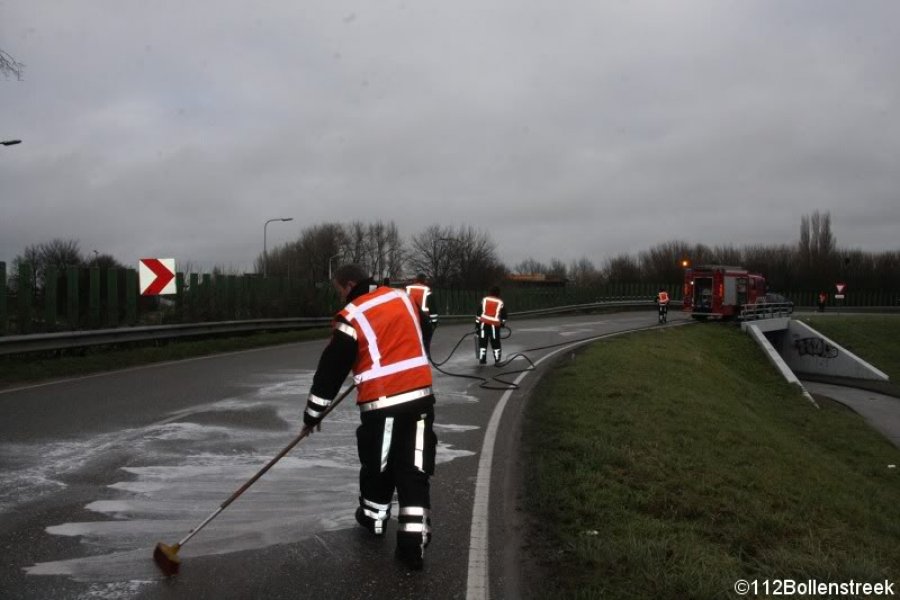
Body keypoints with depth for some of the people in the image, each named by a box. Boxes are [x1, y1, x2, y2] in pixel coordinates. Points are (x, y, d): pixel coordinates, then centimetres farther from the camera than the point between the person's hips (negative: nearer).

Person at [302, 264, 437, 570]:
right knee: (414, 471, 5)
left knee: (377, 466, 18)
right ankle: (414, 544, 1)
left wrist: (313, 412, 8)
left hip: (382, 403, -4)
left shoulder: (351, 318, -8)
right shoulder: (402, 297, 9)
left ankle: (373, 519, 39)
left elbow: (331, 368, -4)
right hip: (420, 396, 4)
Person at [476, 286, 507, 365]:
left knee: (482, 342, 9)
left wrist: (477, 322, 10)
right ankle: (497, 360, 8)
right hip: (494, 325, -1)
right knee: (495, 343, 8)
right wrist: (502, 323, 25)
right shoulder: (500, 302, 7)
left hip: (483, 323, 1)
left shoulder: (484, 300, 9)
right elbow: (503, 315, 8)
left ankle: (482, 359, 7)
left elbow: (479, 312, 6)